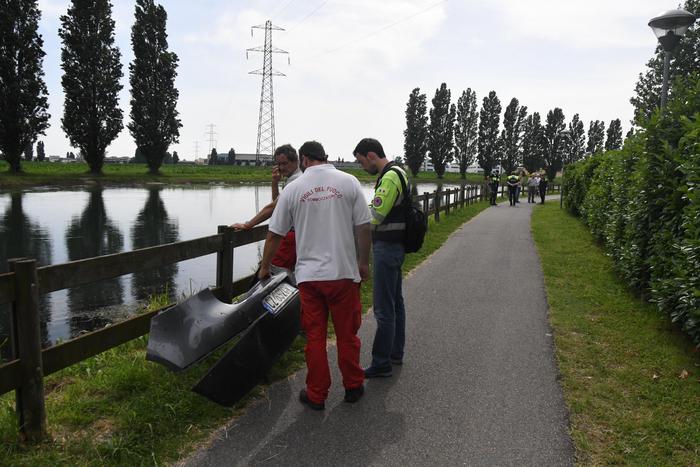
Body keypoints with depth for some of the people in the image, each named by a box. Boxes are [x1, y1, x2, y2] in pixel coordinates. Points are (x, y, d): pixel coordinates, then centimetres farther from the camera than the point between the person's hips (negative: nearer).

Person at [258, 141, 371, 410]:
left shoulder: (292, 189, 0)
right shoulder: (349, 182, -1)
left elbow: (274, 234, 5)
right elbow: (363, 227, -3)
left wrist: (264, 267, 19)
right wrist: (364, 262, 11)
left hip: (309, 275, 0)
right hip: (344, 272, 0)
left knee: (314, 336, 10)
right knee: (347, 334, 13)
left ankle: (316, 395, 20)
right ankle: (353, 387, 28)